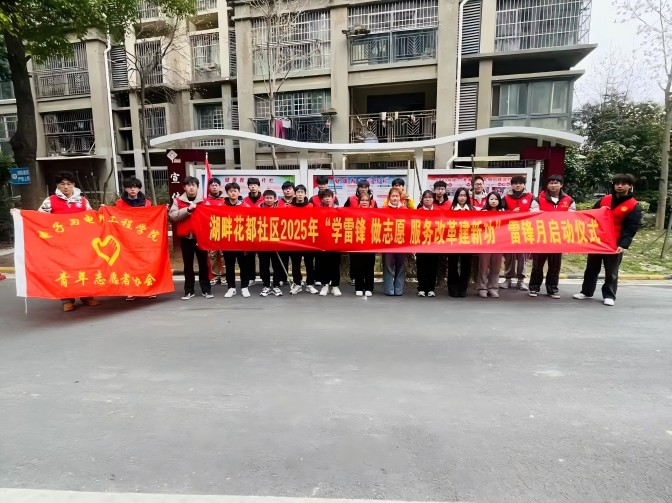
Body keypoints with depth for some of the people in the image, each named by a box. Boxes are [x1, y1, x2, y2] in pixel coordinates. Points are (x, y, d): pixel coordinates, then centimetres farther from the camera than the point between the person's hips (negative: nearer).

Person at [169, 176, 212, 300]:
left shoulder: (204, 200, 3)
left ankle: (206, 289, 16)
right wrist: (188, 209, -18)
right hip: (186, 237, 1)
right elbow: (172, 215, -10)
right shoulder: (178, 200, 3)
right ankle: (189, 291, 17)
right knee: (188, 265, 8)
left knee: (203, 263, 6)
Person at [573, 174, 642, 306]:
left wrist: (623, 245, -22)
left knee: (611, 271, 5)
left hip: (614, 244, -4)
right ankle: (586, 291, 22)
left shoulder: (634, 206, -4)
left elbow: (630, 229, -11)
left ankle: (609, 296, 16)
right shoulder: (604, 199, 7)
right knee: (592, 268, 12)